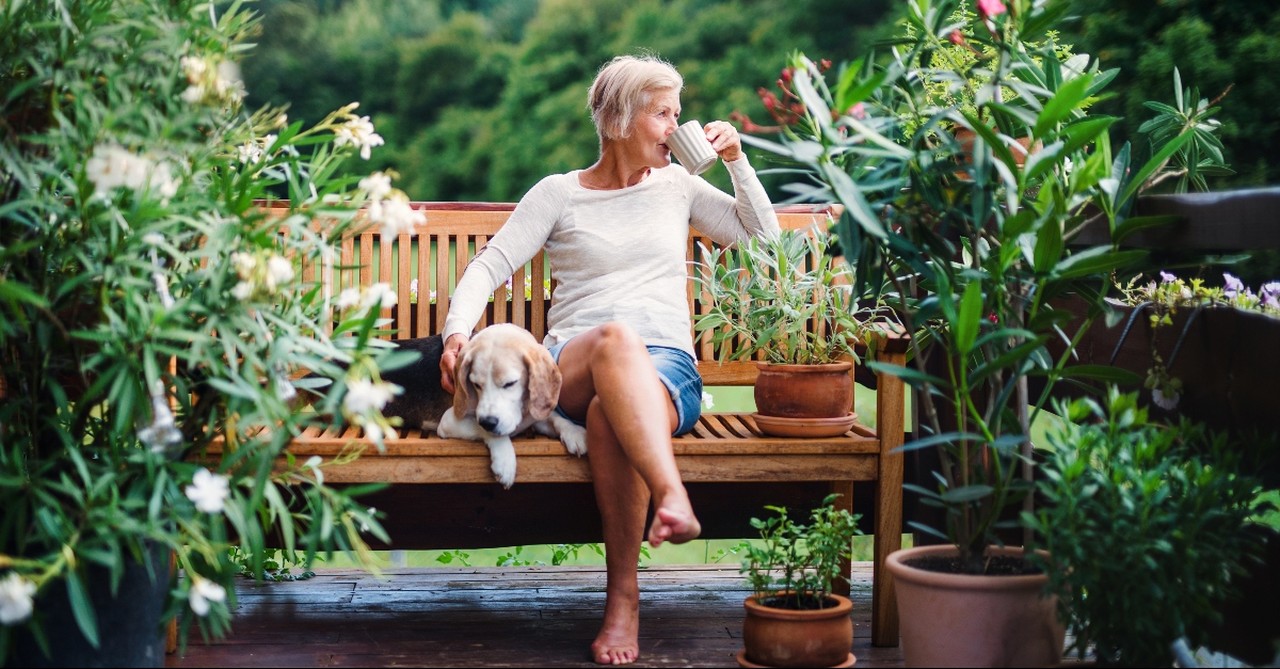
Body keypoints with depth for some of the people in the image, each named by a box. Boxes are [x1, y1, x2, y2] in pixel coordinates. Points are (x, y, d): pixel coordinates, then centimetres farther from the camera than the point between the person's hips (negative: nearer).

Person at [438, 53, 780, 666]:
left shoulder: (677, 184, 21)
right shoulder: (559, 194, 13)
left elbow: (762, 234, 26)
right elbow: (491, 264, 4)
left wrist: (736, 160, 13)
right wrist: (458, 329, -13)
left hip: (668, 367, 1)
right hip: (572, 369, -1)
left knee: (610, 415, -38)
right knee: (615, 338, -40)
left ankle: (623, 596, -34)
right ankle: (672, 496, -55)